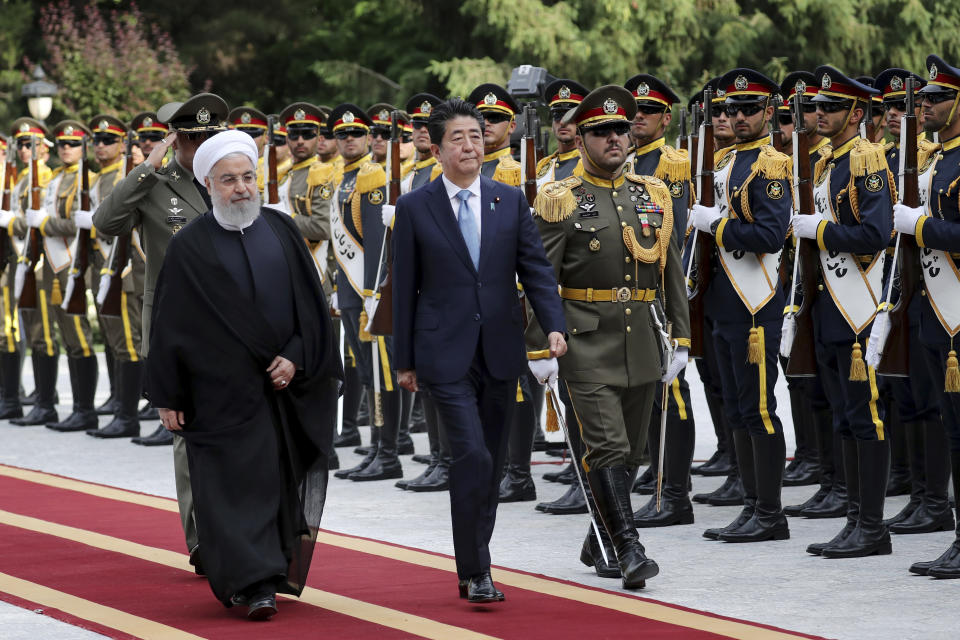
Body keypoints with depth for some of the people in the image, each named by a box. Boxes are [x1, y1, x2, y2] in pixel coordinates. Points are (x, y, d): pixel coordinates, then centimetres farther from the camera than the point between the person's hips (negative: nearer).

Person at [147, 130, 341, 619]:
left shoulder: (281, 231, 5)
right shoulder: (189, 247, -2)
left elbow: (311, 303, 7)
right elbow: (169, 325, 0)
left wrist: (296, 358, -6)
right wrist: (167, 396, -3)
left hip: (284, 385, 3)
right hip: (223, 392, -3)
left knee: (282, 481, 8)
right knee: (239, 485, -6)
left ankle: (275, 573, 22)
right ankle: (255, 585, -7)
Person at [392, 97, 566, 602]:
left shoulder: (511, 202, 7)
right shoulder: (415, 208, 0)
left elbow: (535, 269, 3)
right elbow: (405, 288, 3)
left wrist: (554, 325, -13)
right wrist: (405, 360, 2)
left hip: (500, 353, 4)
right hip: (446, 355, -4)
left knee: (492, 464, 9)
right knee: (472, 457, -15)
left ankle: (475, 565, 22)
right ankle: (473, 572, -9)